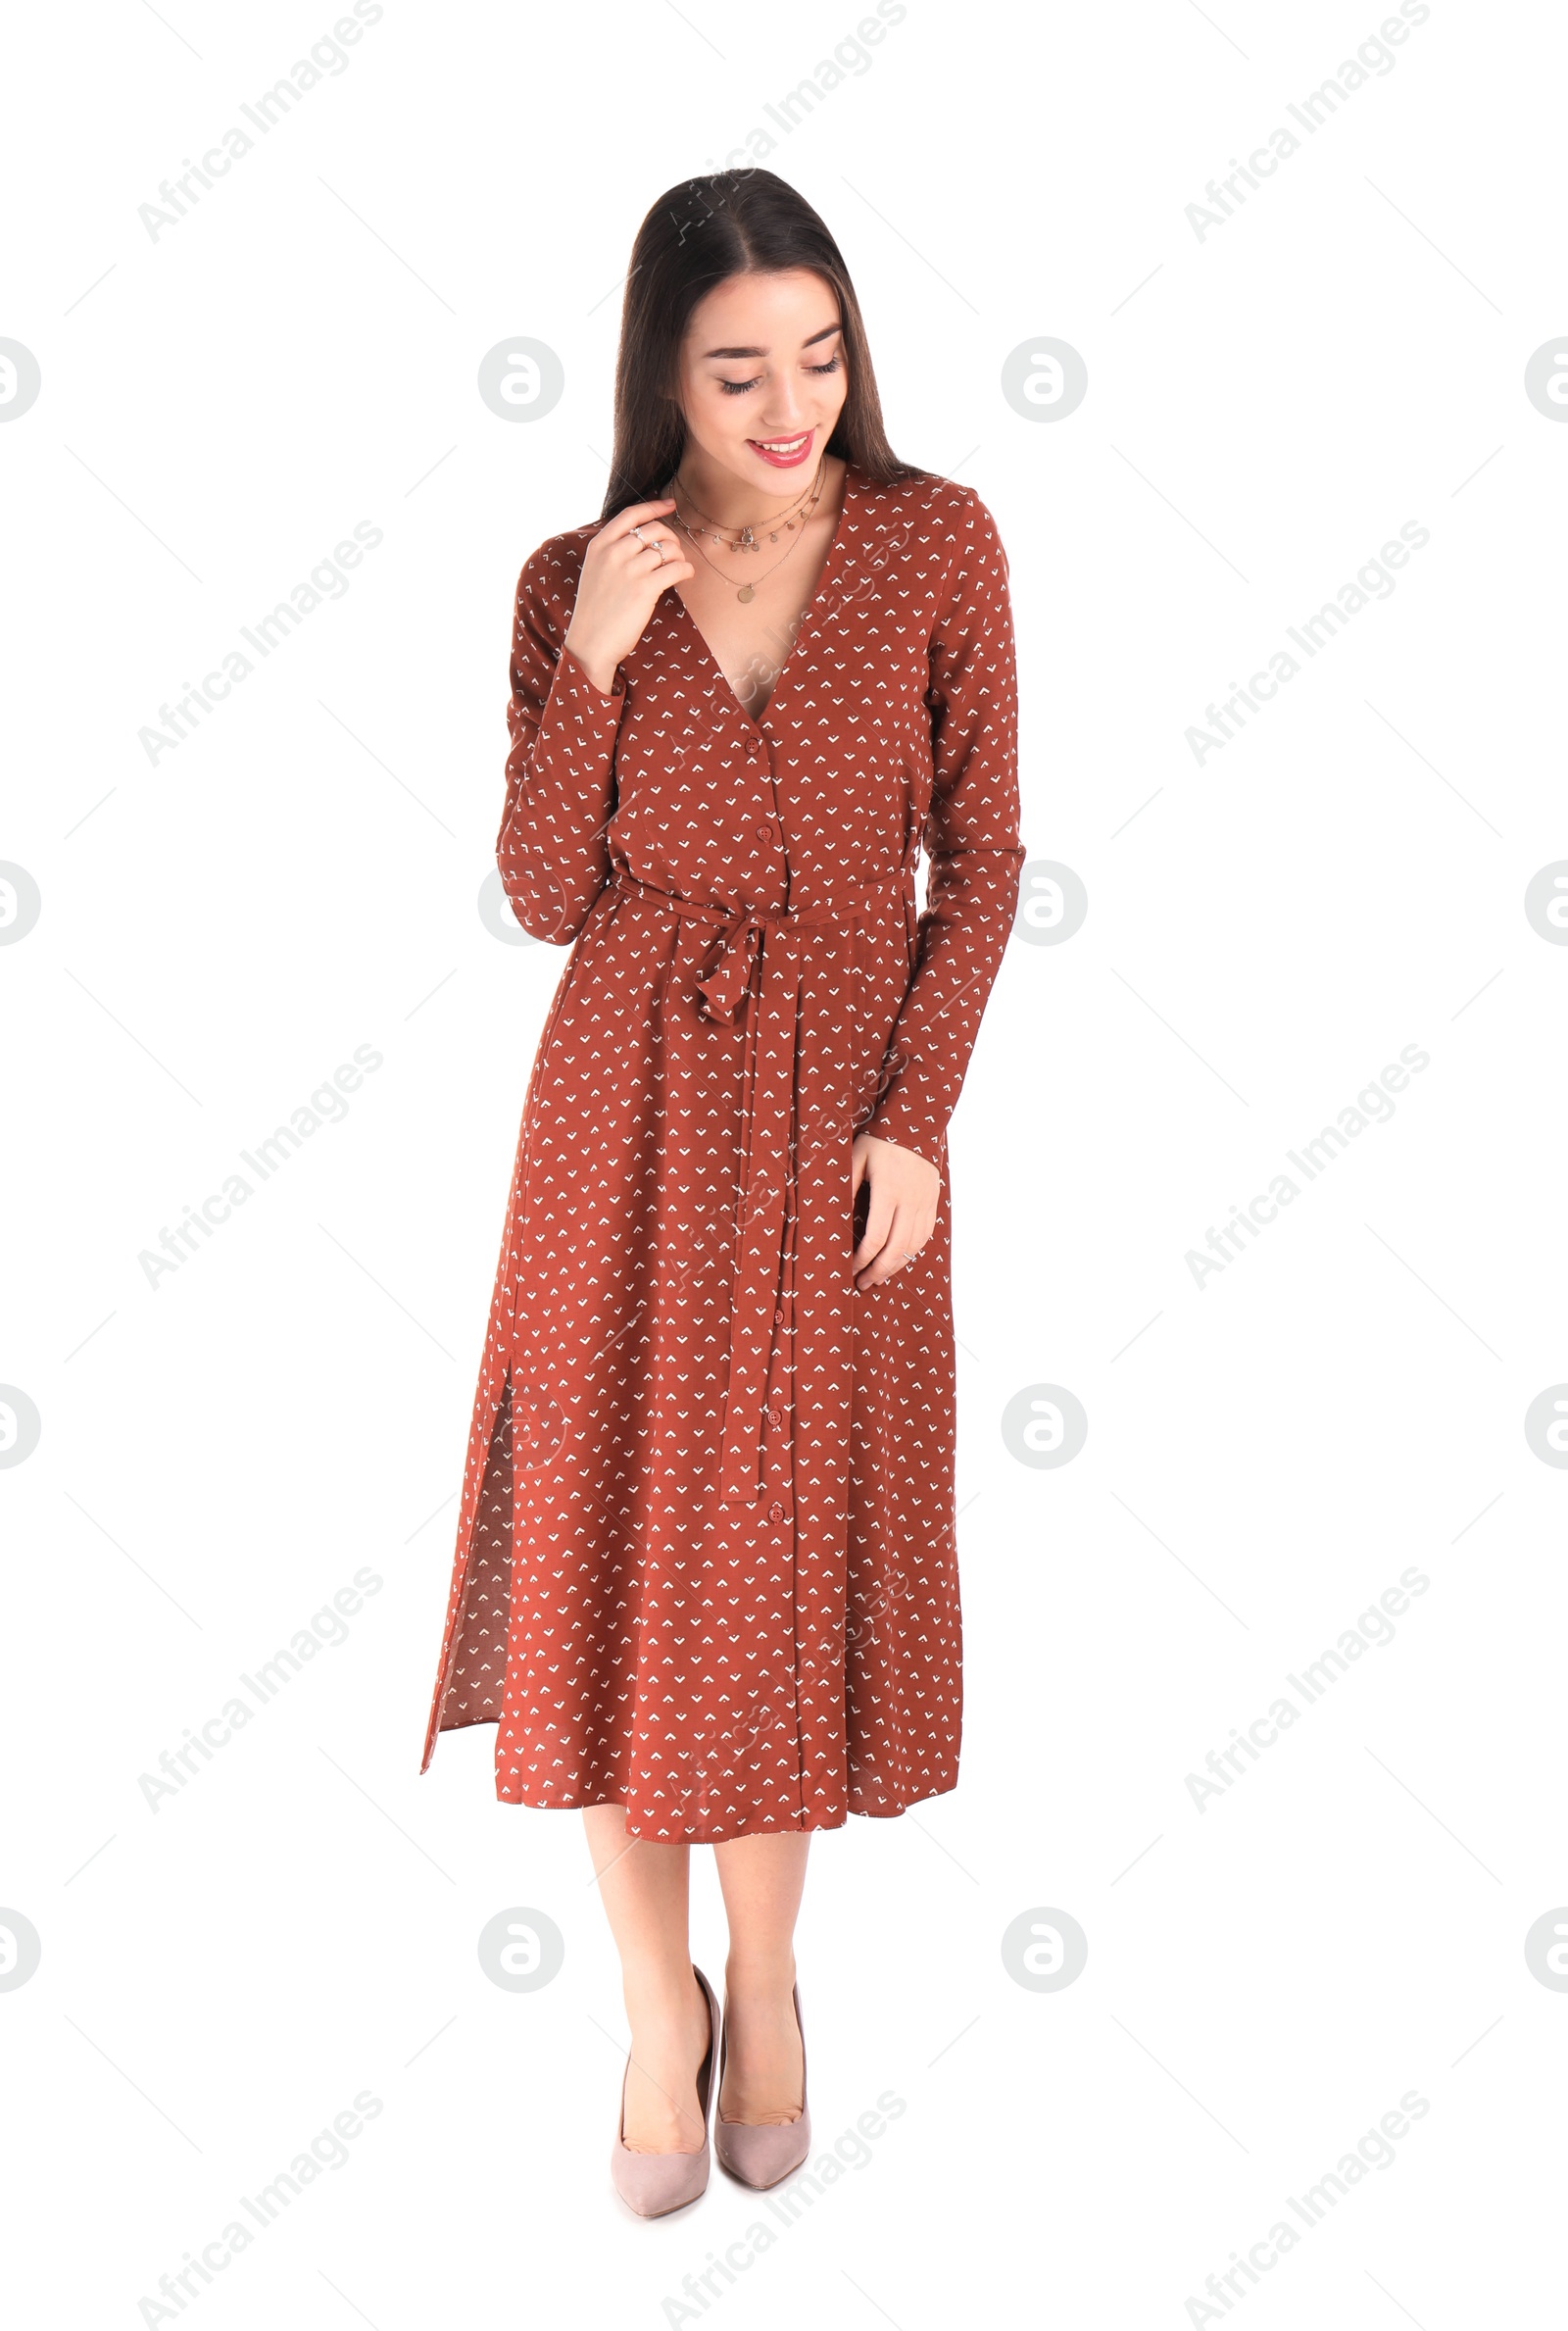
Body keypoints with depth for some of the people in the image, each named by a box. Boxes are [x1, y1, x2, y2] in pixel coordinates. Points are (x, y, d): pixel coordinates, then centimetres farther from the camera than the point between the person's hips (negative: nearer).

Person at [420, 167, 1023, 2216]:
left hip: (843, 1104, 0)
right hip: (631, 1105, 1)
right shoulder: (577, 582, 0)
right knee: (618, 1549, 3)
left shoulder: (939, 542, -3)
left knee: (797, 1552, 8)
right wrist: (589, 663, -15)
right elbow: (544, 898, -3)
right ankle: (657, 1999, 26)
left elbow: (982, 859, -1)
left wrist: (916, 1118, -9)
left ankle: (765, 1986, 32)